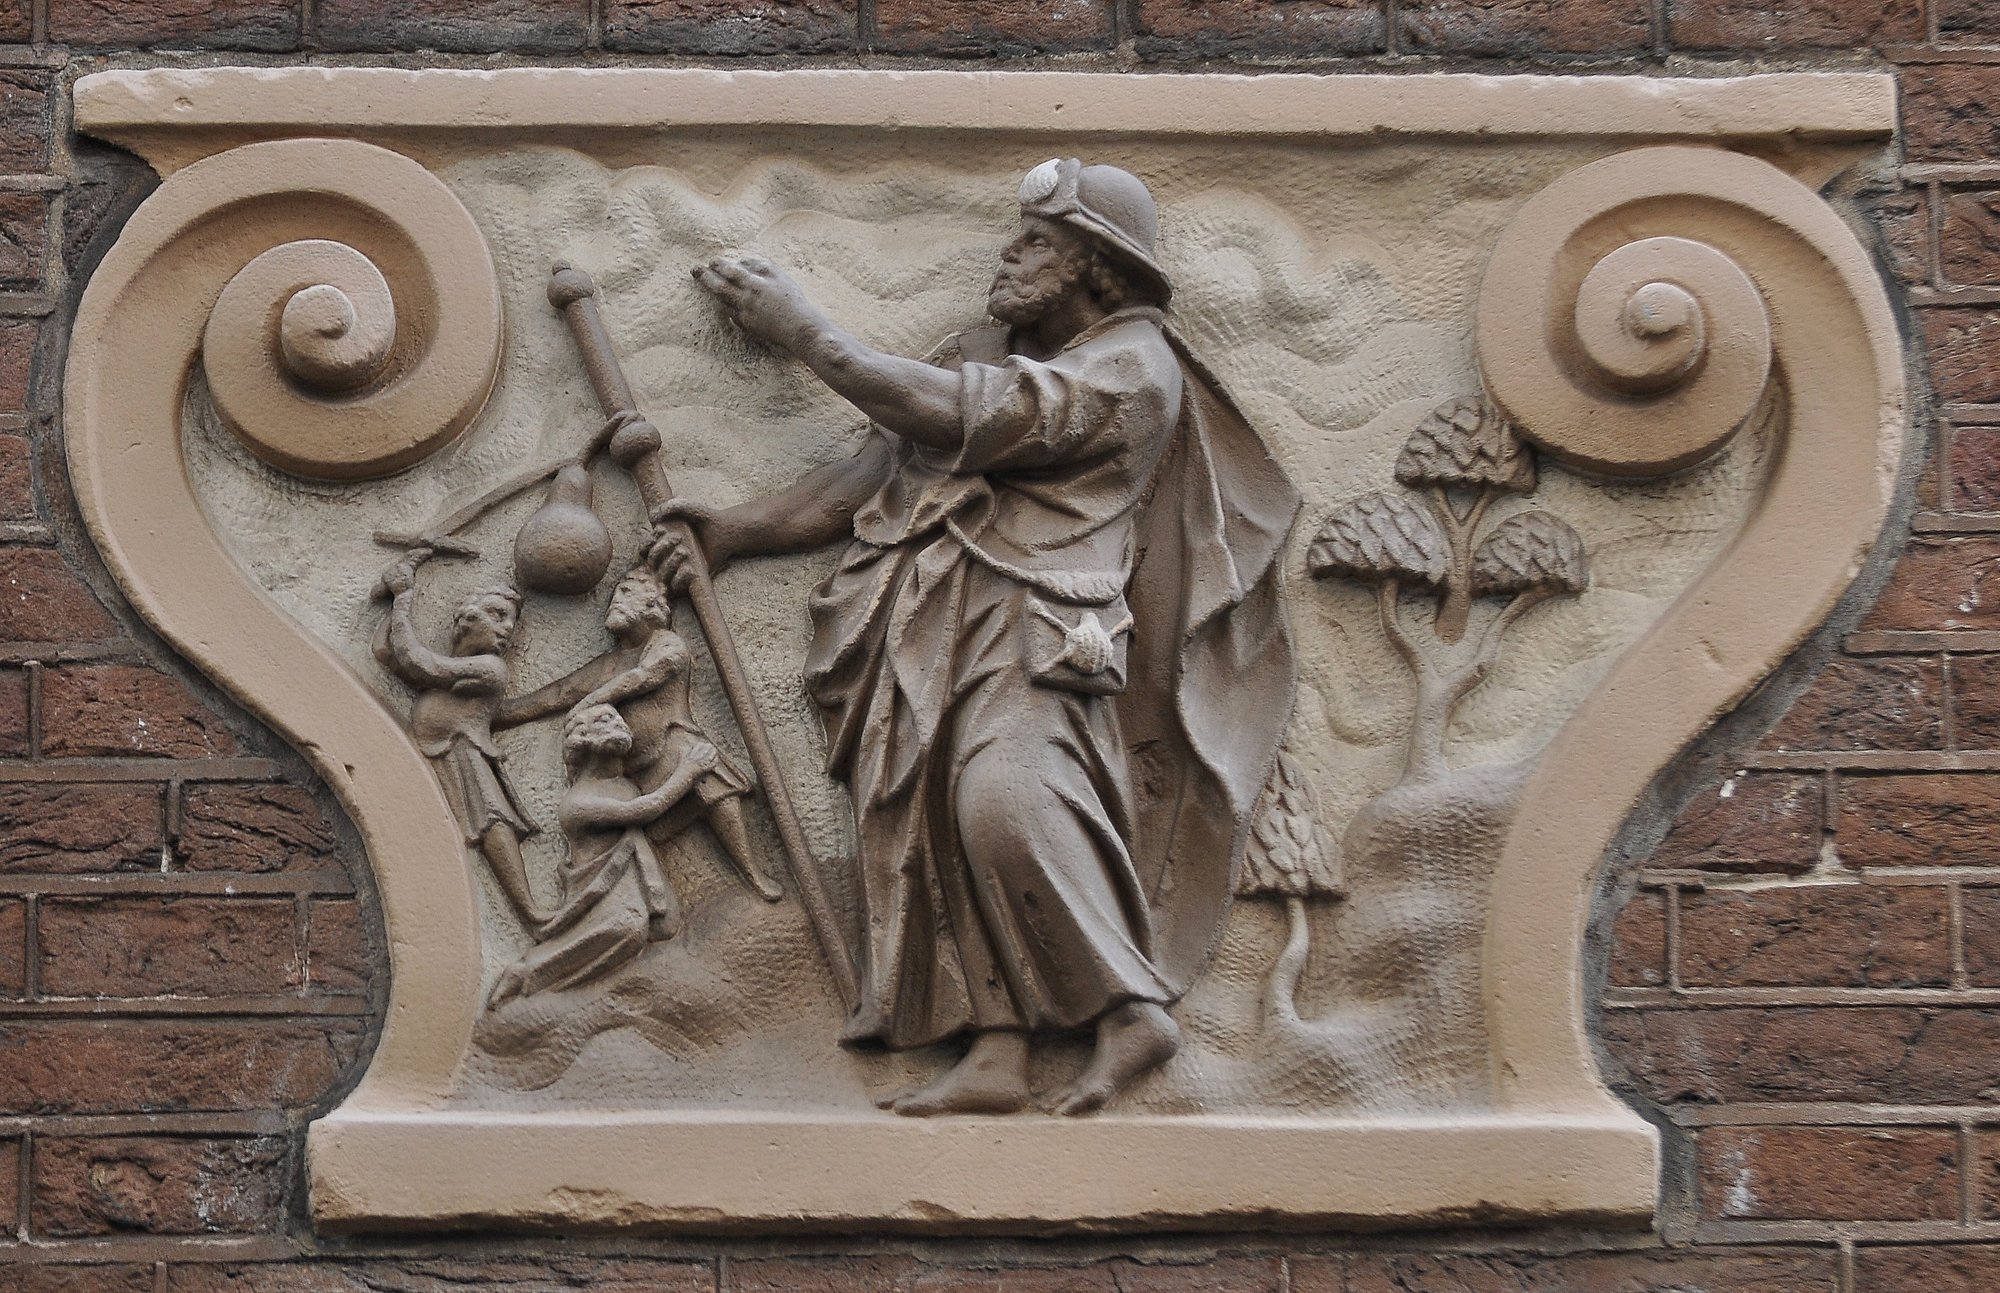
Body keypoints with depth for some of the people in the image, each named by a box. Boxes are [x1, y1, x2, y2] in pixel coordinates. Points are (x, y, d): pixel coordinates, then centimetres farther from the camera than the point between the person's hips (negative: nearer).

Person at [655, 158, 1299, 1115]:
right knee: (940, 814, -12)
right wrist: (732, 531, 4)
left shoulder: (1130, 368, 0)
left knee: (1004, 792, -29)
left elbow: (949, 416, -10)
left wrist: (798, 328, -1)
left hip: (1036, 616, -7)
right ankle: (994, 1054, -20)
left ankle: (1130, 1008, -20)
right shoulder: (991, 351, 27)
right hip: (936, 629, 7)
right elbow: (880, 469, 19)